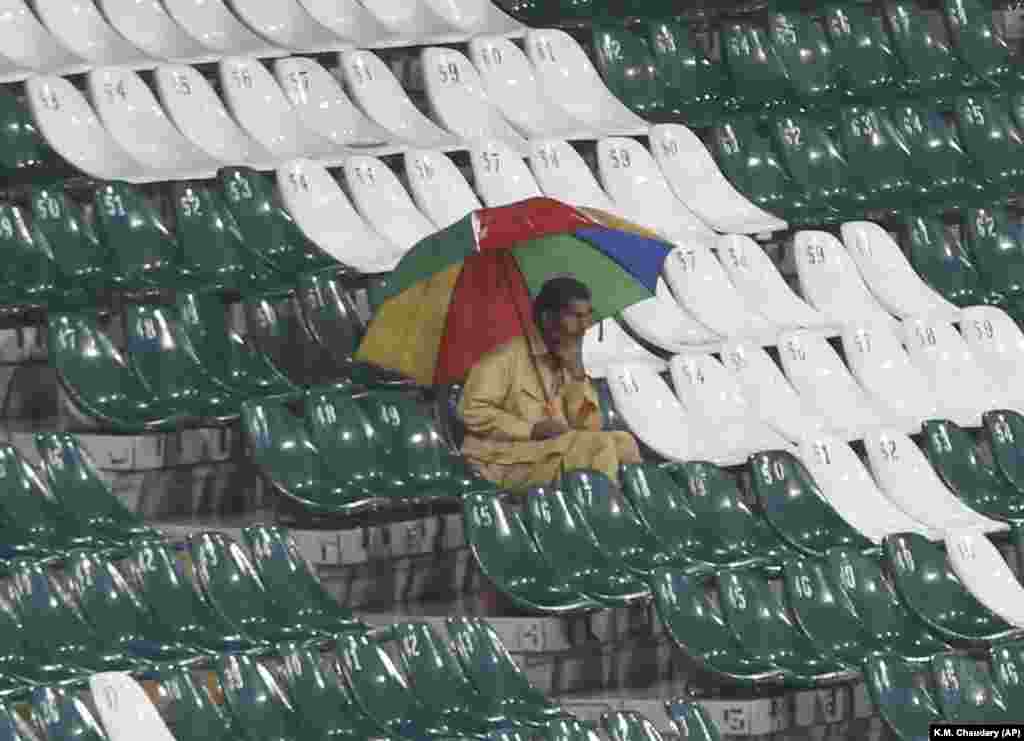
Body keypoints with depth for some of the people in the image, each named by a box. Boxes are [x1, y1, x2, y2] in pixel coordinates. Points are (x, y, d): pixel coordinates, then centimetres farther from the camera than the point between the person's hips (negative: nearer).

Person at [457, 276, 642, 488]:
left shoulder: (567, 364, 14)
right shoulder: (507, 357, -6)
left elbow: (589, 427, 5)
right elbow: (472, 411, -14)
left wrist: (577, 373, -6)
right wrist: (532, 430, -19)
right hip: (507, 462, -7)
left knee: (622, 443, -14)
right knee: (597, 446, -25)